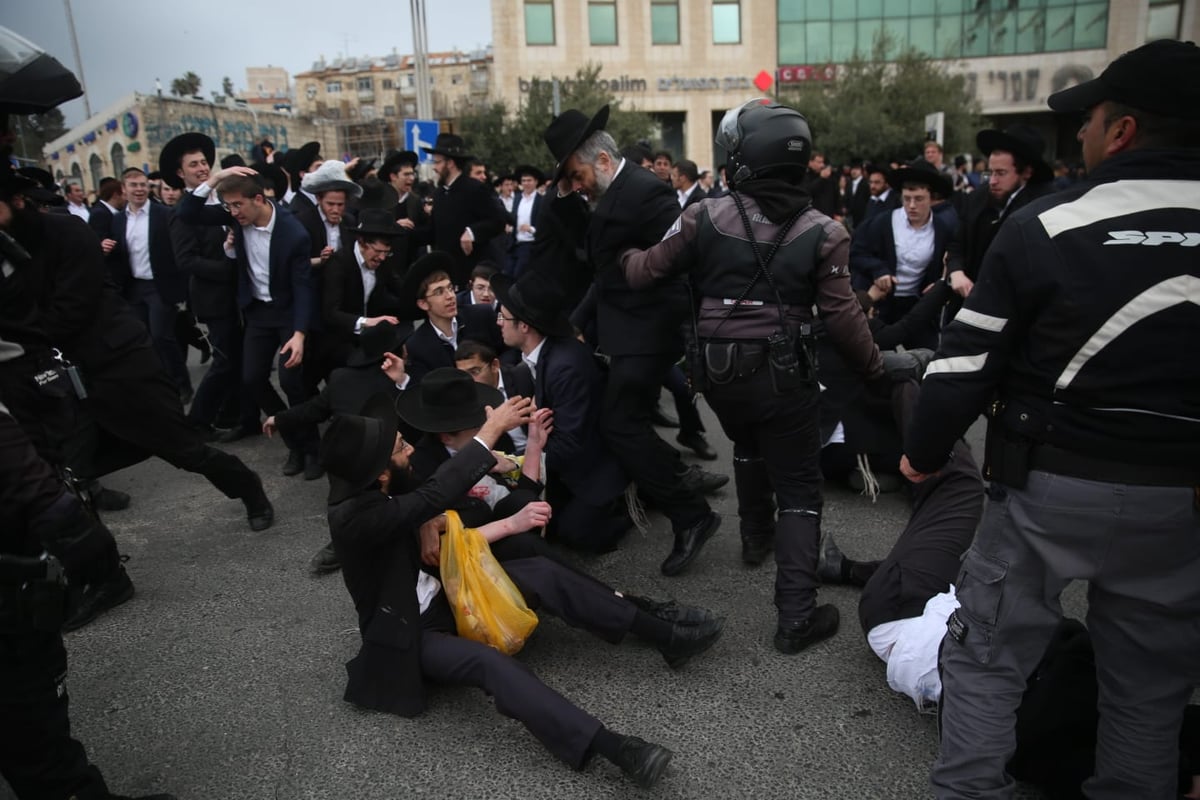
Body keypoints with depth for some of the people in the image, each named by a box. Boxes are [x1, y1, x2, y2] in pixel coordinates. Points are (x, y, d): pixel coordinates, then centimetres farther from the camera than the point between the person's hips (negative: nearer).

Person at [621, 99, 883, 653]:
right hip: (783, 374, -2)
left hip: (720, 370, 3)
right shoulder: (821, 232, -8)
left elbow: (647, 270, 1)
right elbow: (842, 317, -7)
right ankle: (796, 616, 4)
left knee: (748, 445, 33)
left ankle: (755, 537, 49)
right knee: (799, 487, 7)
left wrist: (622, 258, 24)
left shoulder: (705, 217, -7)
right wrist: (874, 369, 8)